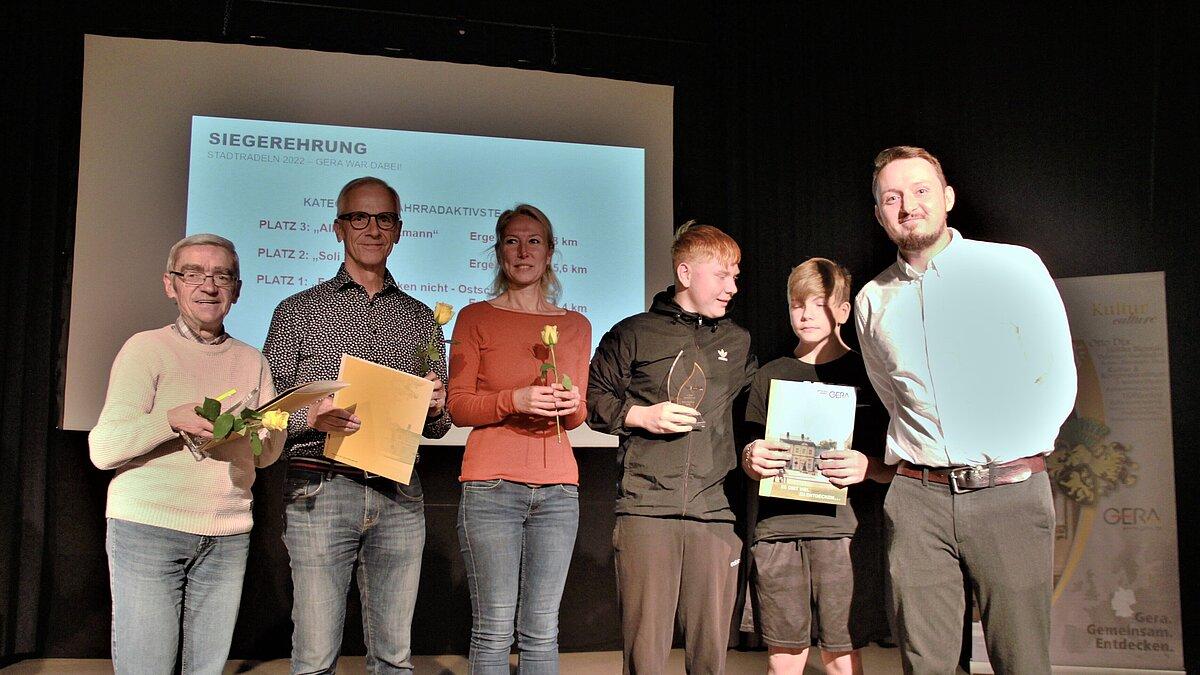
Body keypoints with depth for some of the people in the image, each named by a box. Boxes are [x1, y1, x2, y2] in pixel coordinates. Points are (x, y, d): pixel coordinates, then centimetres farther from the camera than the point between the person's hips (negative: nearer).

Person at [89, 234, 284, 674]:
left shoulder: (252, 361, 12)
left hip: (228, 537, 4)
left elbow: (265, 456, 11)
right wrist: (173, 419, -21)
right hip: (148, 528, -4)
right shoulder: (147, 348, -1)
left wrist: (270, 430, -11)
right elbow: (103, 450, -7)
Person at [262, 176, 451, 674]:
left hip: (400, 497, 3)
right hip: (320, 489, -2)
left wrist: (435, 407, -5)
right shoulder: (298, 311, 7)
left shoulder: (421, 318, 15)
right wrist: (311, 416, -17)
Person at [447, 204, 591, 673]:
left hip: (557, 487, 3)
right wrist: (515, 400, -15)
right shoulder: (476, 318, 6)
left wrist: (572, 406, -5)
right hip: (492, 486, -2)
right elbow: (456, 406, 1)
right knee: (493, 631, -2)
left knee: (542, 631, 3)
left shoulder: (576, 326, 14)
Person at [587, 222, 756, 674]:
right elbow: (592, 396, 8)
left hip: (714, 512, 3)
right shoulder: (633, 334, 7)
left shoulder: (738, 343, 18)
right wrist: (641, 416, -4)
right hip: (645, 508, -3)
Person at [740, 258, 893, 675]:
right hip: (778, 526, 2)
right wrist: (751, 460, -5)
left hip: (843, 525, -2)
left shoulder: (865, 374, 7)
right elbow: (750, 455, 17)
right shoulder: (771, 376, 16)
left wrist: (867, 467, -14)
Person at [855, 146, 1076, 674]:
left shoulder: (1014, 266, 1)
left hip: (1009, 491, -2)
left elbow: (1057, 379, 1)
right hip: (917, 498, 2)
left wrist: (1007, 458, -4)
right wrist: (905, 458, 13)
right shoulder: (871, 302, 10)